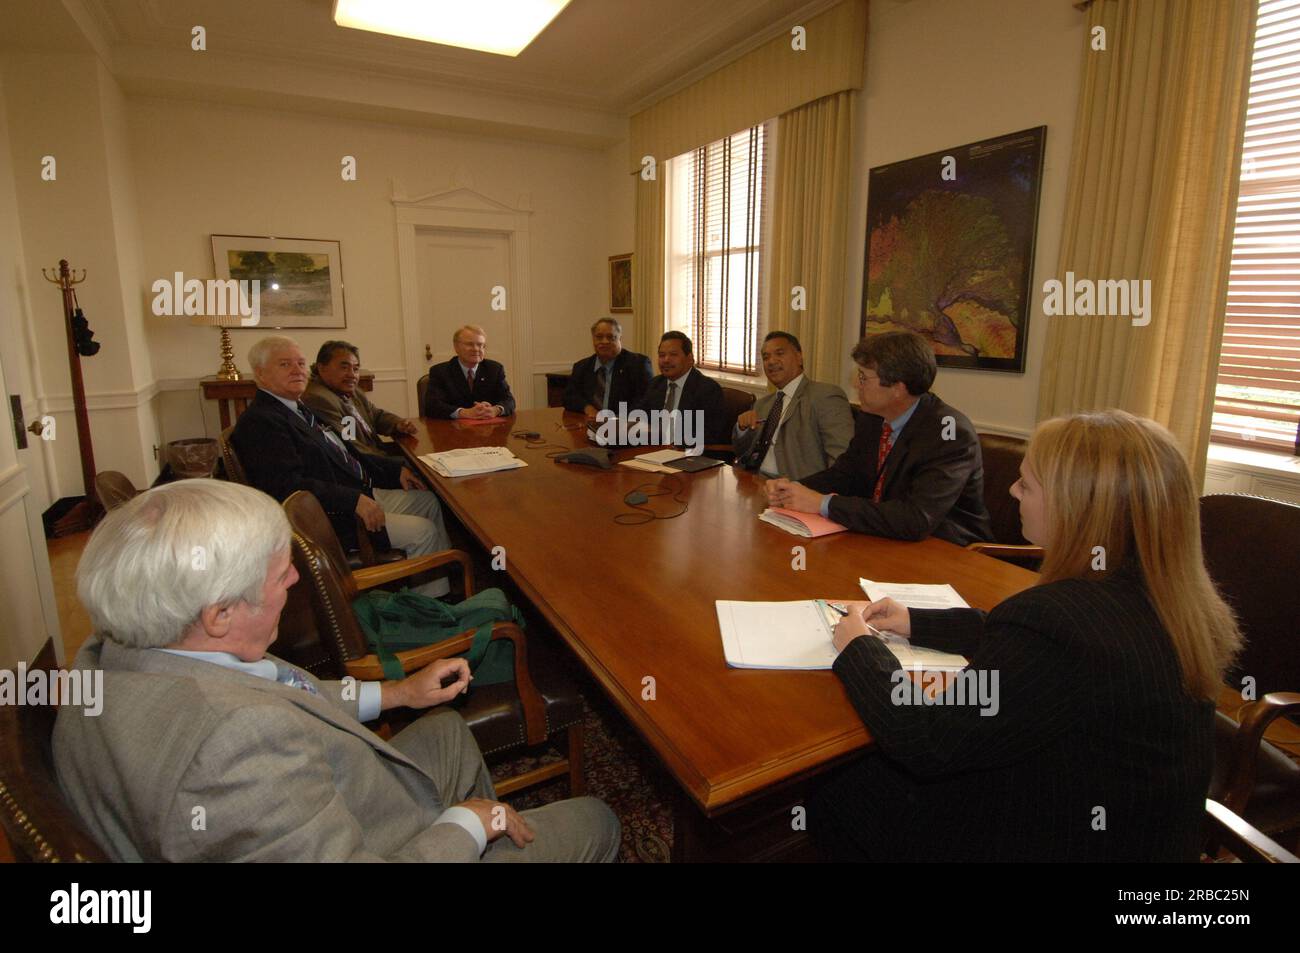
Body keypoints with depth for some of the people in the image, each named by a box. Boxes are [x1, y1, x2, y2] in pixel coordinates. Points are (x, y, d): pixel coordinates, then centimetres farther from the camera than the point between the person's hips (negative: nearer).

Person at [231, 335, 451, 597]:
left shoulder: (300, 409, 16)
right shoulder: (259, 422, -16)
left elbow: (342, 454, 20)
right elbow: (287, 485, -26)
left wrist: (396, 470, 9)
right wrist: (354, 500, -29)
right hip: (332, 518, -11)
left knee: (430, 501, 11)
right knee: (422, 531, -16)